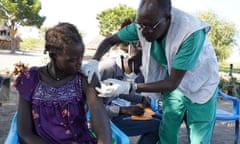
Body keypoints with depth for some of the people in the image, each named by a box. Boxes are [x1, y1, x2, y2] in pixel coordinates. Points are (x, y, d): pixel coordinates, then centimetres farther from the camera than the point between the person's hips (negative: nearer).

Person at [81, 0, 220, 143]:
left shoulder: (191, 32, -37)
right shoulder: (143, 24, -21)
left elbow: (173, 83, -33)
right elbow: (109, 41, -7)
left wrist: (129, 87, -42)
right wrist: (94, 61, -28)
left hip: (200, 86, -4)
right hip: (175, 82, 4)